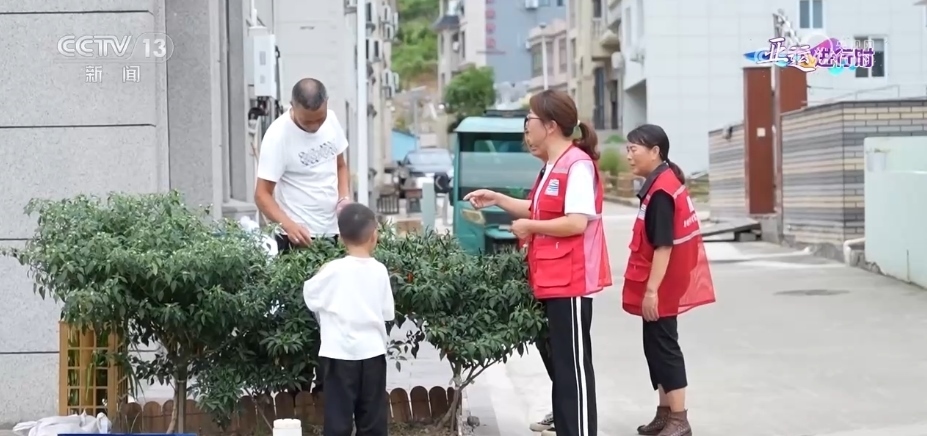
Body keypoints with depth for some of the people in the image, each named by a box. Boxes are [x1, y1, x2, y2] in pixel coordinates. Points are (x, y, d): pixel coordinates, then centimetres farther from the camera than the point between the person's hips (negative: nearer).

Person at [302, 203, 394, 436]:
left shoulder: (334, 270, -11)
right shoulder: (379, 270, -2)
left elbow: (311, 297, 1)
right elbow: (388, 312, 5)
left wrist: (321, 275, 16)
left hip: (340, 354, -3)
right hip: (372, 352, 3)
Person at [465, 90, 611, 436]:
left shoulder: (577, 164, -17)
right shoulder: (552, 167, 15)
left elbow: (577, 222, -25)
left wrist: (529, 227, -14)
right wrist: (497, 199, 19)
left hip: (570, 281, -10)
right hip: (553, 280, 10)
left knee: (573, 360, -7)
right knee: (557, 355, 16)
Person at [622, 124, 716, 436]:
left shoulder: (660, 191, -20)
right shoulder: (664, 183, 11)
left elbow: (663, 246, -24)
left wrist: (651, 289, -24)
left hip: (661, 288, -10)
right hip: (662, 285, 10)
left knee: (664, 347, -5)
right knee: (657, 347, 14)